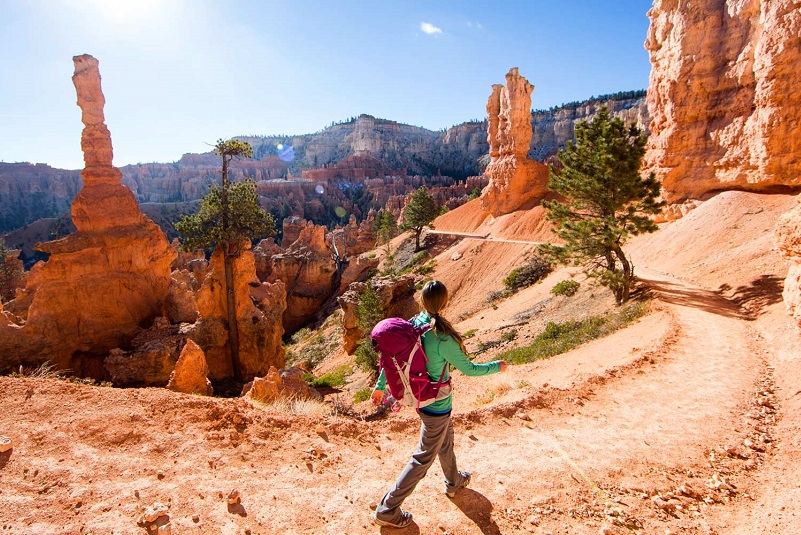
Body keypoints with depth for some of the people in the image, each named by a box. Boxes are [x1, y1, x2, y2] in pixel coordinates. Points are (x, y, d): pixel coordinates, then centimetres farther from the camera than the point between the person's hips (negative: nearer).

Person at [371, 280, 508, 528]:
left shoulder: (412, 325, -12)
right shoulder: (443, 338, -31)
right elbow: (468, 369, -18)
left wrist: (380, 386, 11)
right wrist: (496, 367, -1)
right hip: (436, 407, -7)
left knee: (446, 438, 31)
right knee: (424, 457, 10)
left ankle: (453, 482, 56)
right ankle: (387, 510, 19)